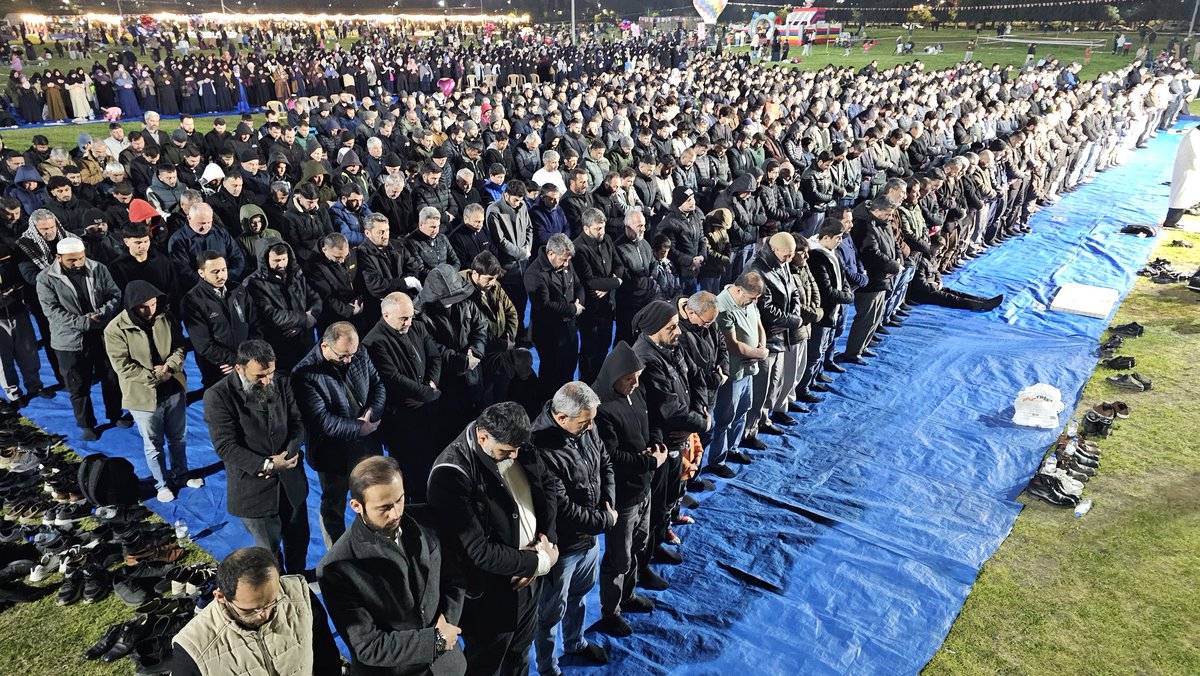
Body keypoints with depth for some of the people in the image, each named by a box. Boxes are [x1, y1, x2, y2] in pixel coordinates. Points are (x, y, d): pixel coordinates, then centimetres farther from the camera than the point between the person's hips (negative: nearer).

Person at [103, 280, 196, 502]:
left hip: (174, 390, 4)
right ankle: (162, 484, 33)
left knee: (178, 438, 21)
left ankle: (180, 475, 43)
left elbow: (180, 346, 0)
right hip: (143, 396, -4)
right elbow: (124, 366, -19)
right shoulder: (116, 330, -18)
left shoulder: (165, 316, -6)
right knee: (154, 444, 13)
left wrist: (170, 367, -18)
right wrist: (155, 377, -20)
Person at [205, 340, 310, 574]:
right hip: (253, 487, -5)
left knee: (299, 539, 21)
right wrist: (266, 465, -24)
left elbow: (297, 423, 1)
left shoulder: (281, 382, -4)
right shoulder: (218, 396, -18)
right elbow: (225, 446, -20)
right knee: (269, 550, 11)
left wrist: (288, 454, -17)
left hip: (291, 481, 5)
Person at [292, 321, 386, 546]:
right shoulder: (305, 374, -23)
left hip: (367, 444, 5)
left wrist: (372, 413, -15)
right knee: (334, 508, 16)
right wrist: (360, 427, -21)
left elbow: (378, 384, 3)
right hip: (333, 451, -5)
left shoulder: (360, 354, -7)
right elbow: (323, 421, -26)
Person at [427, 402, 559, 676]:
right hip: (490, 594, -6)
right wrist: (539, 560, -20)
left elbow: (546, 487, 5)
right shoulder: (452, 474, -29)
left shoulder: (519, 449, -9)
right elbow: (477, 551, -29)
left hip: (528, 577, 6)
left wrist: (548, 541, -11)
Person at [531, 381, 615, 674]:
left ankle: (575, 642, 55)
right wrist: (605, 520, -17)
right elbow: (562, 509, -30)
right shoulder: (542, 448, -33)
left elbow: (606, 463, 7)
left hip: (590, 535, 8)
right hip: (562, 545, -7)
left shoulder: (587, 429, -10)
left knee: (580, 594, 30)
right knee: (552, 611, 14)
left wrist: (609, 503, -8)